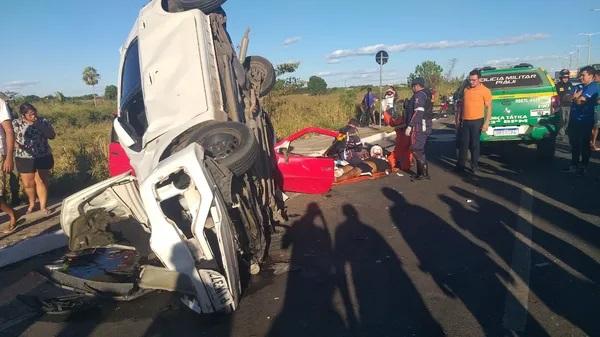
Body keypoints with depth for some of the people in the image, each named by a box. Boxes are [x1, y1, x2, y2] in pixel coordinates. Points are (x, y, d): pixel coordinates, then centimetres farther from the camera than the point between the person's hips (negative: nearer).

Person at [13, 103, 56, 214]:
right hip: (25, 158, 0)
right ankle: (31, 203, 34)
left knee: (41, 182, 5)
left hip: (43, 157, 0)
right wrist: (17, 144, -21)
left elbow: (52, 135, -8)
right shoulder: (16, 123, -3)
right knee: (28, 184, 9)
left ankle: (43, 206, 16)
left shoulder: (43, 121, -2)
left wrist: (40, 125, -19)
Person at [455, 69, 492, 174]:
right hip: (465, 121, 4)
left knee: (474, 144, 3)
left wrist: (486, 122, -14)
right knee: (463, 144, 7)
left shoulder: (485, 91, -6)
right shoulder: (466, 89, 9)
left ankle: (474, 166, 13)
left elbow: (489, 107, -7)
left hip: (477, 121, -4)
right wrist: (458, 118, 16)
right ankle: (460, 165, 15)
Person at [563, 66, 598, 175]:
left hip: (585, 121, -8)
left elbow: (579, 101, -19)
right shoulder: (579, 87, 14)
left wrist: (575, 97, 0)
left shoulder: (593, 87, -11)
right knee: (574, 143, 12)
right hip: (574, 120, 8)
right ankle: (574, 165, 21)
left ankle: (583, 167, 13)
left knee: (584, 145, 3)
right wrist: (576, 96, -9)